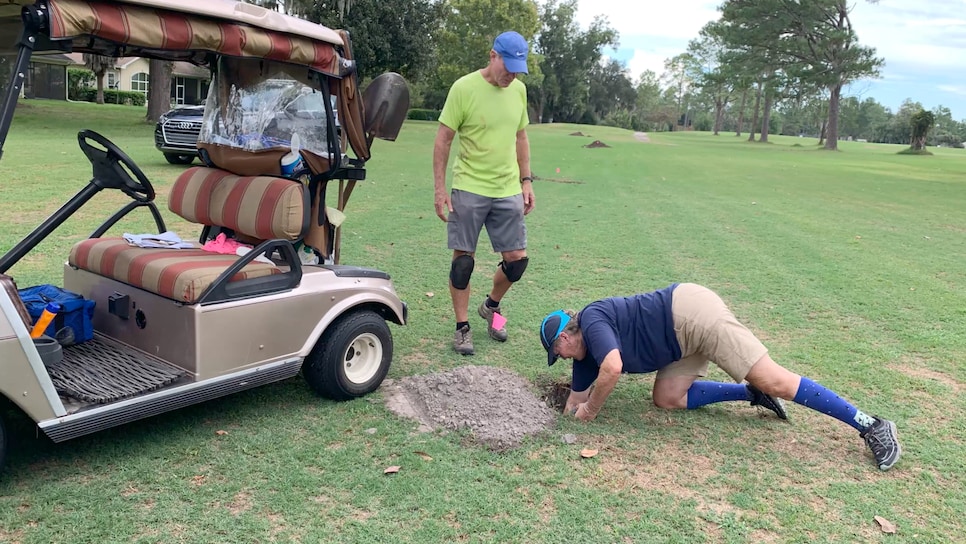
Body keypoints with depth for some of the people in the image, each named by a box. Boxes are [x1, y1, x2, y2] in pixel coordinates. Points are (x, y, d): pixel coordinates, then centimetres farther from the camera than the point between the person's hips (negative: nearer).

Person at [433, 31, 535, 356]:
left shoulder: (519, 89, 6)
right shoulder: (464, 88, -10)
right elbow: (443, 140, -7)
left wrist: (526, 180, 12)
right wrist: (440, 189, -10)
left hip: (509, 191, 5)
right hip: (469, 189, -4)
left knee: (517, 259, 5)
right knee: (463, 259, 2)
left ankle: (491, 306, 32)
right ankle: (462, 327, 17)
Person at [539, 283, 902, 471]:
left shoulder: (591, 320, -11)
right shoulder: (587, 353, 17)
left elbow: (613, 368, -27)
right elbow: (577, 395, 27)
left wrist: (591, 410, -13)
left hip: (691, 311, -10)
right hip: (685, 336, 10)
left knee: (772, 380, -11)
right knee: (666, 397, 6)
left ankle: (870, 425, -5)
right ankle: (751, 393, 10)